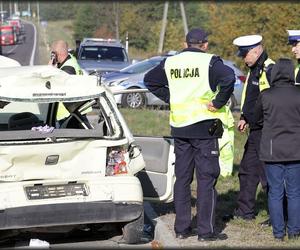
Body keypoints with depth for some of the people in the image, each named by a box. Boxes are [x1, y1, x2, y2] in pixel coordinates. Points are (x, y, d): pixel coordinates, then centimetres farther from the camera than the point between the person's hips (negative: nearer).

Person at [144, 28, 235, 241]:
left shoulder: (170, 63, 8)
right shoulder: (209, 62, -9)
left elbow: (150, 80, 18)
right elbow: (228, 77, -26)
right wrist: (218, 102, -15)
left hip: (179, 126, 5)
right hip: (204, 127, -5)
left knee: (182, 178, 12)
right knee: (206, 178, 1)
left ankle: (181, 228, 15)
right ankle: (206, 230, 1)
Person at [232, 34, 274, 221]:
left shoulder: (270, 70, -17)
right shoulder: (254, 70, 15)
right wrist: (245, 118, 18)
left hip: (266, 132, -10)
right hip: (255, 130, 10)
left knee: (268, 174, -6)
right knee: (247, 170, 16)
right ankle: (245, 211, 26)